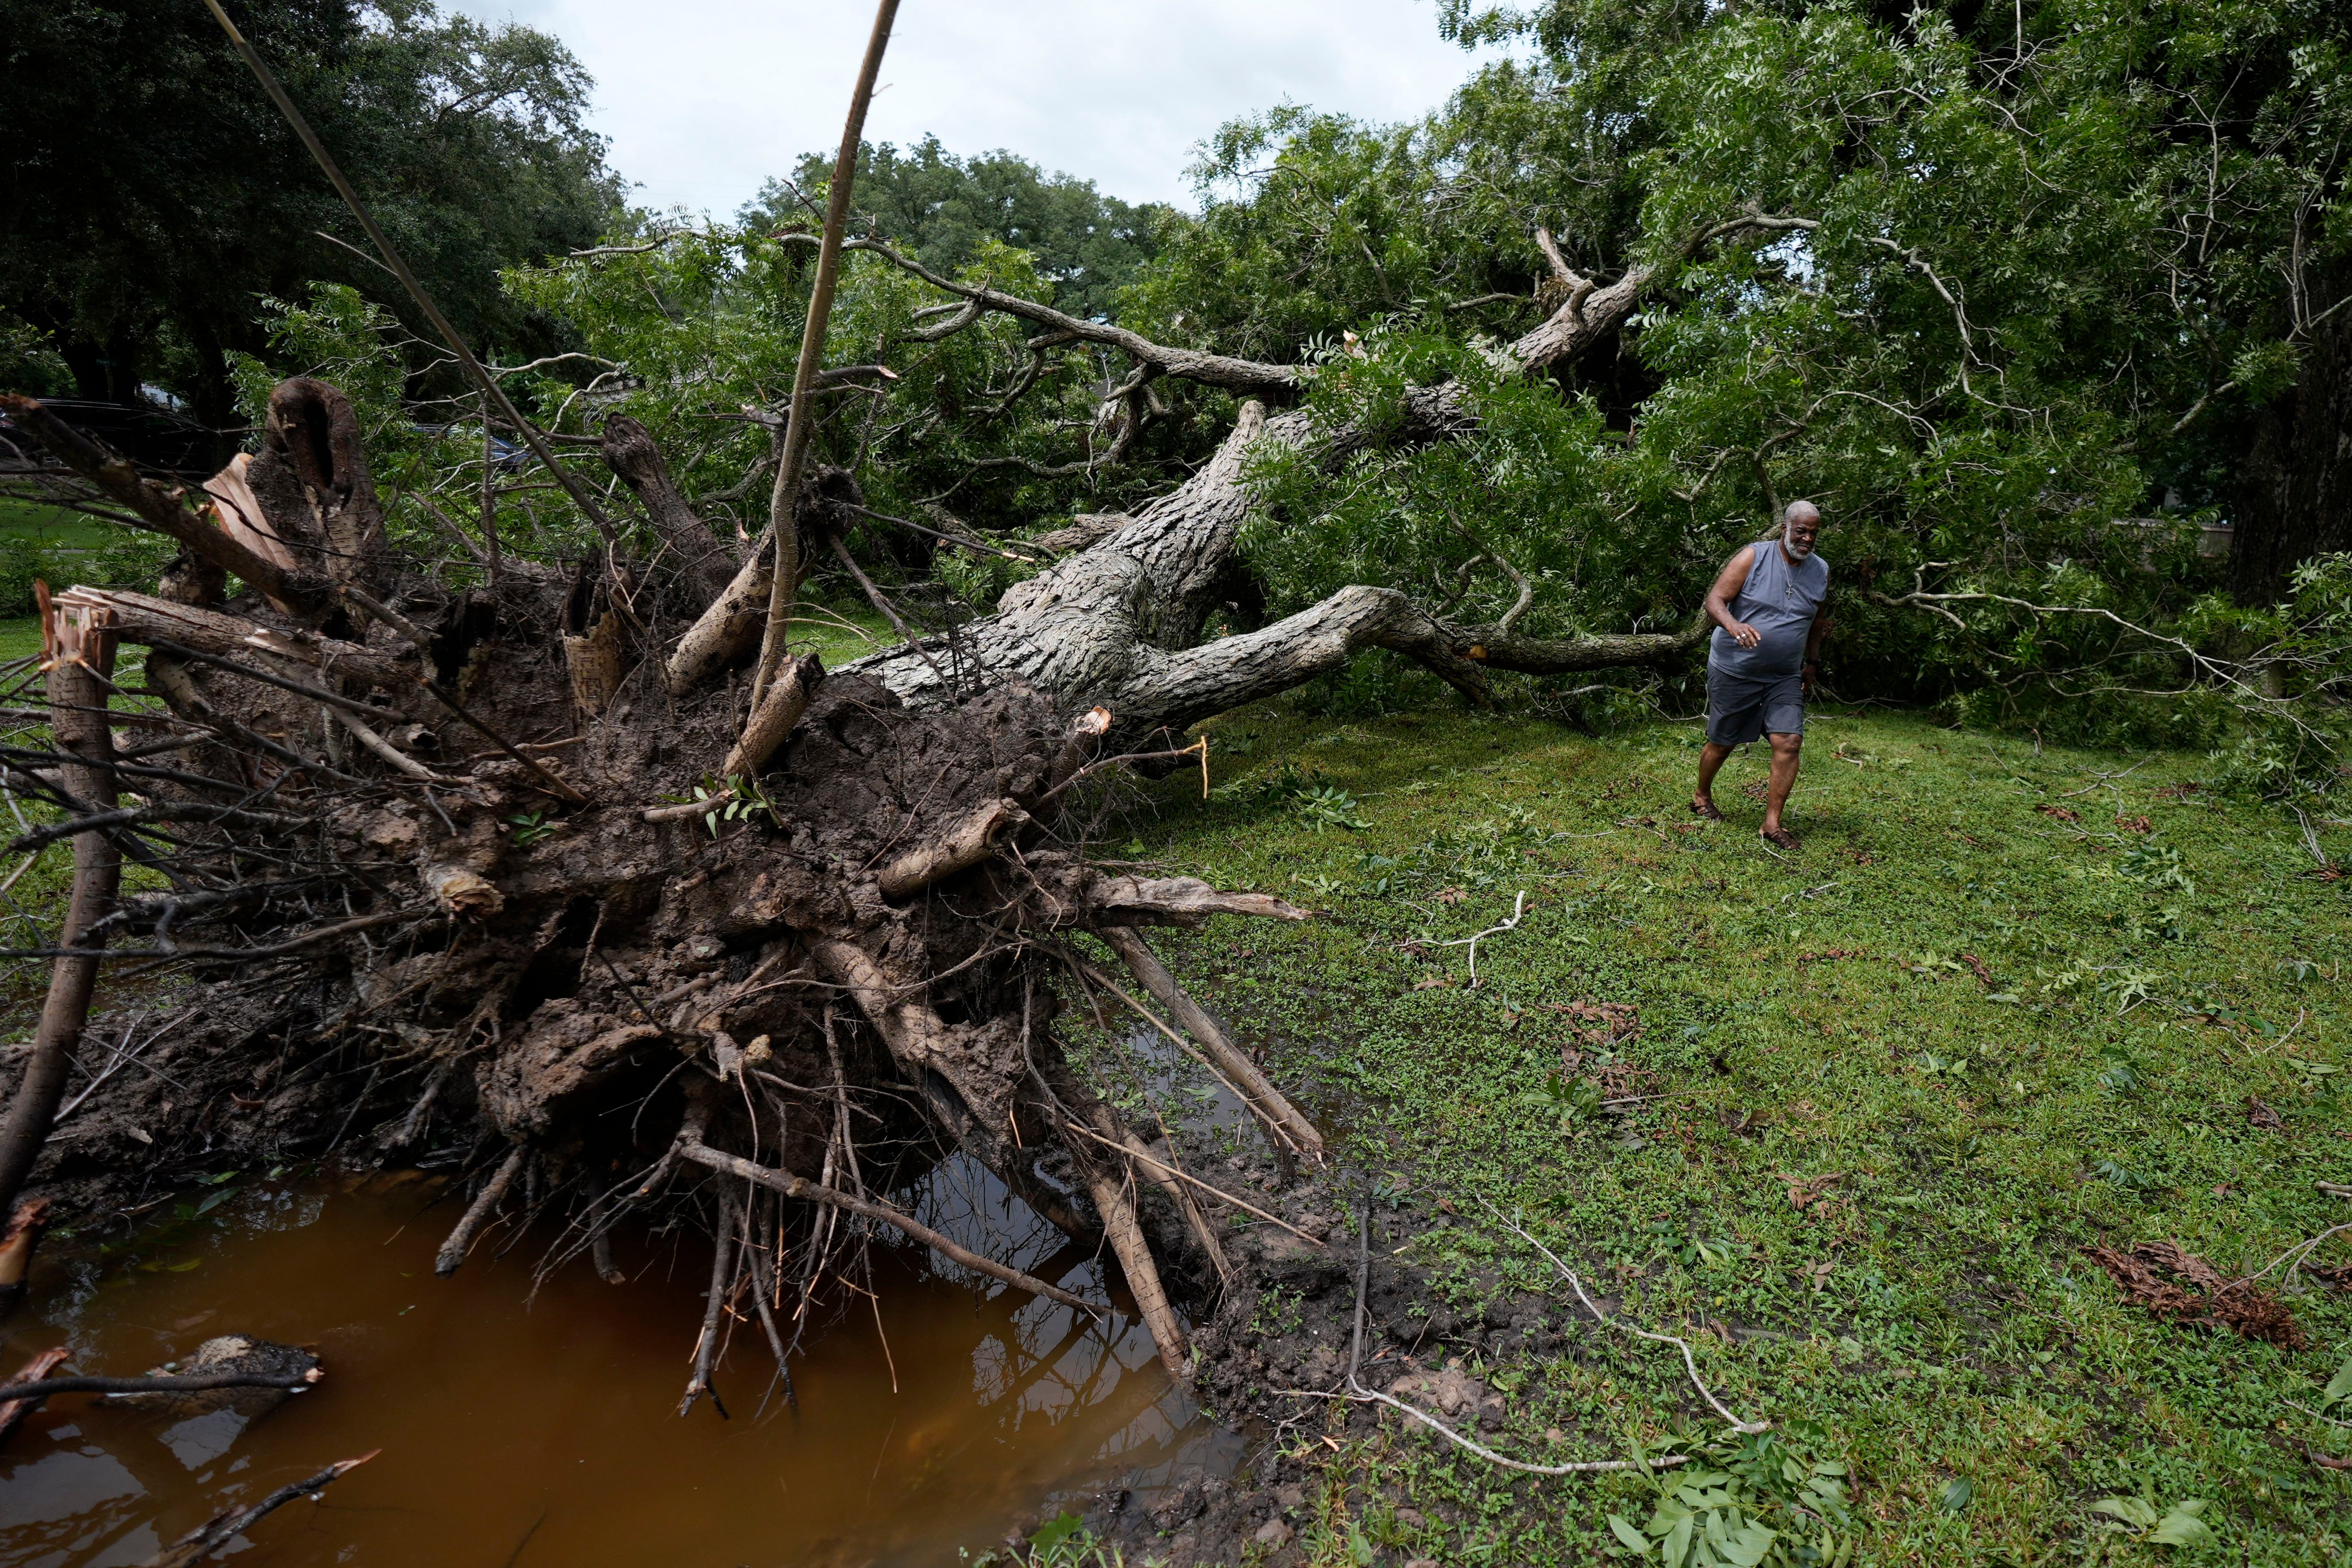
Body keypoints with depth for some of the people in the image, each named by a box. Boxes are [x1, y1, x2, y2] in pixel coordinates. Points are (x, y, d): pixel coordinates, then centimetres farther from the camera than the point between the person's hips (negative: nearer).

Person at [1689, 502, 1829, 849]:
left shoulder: (1821, 571, 6)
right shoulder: (1753, 557, -9)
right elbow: (1715, 600, -16)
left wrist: (1810, 662, 21)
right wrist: (1734, 626, -36)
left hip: (1785, 677, 4)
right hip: (1734, 671, -4)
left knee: (1790, 743, -9)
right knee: (1722, 742, 7)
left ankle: (1772, 823, -2)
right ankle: (1702, 798, 34)